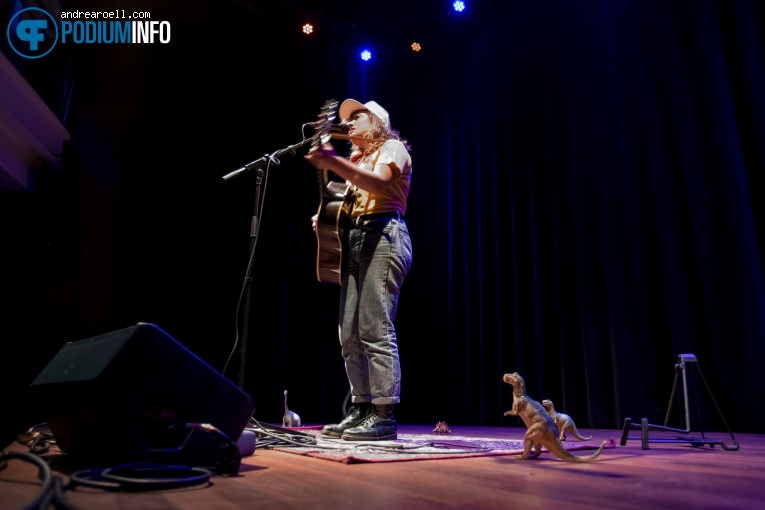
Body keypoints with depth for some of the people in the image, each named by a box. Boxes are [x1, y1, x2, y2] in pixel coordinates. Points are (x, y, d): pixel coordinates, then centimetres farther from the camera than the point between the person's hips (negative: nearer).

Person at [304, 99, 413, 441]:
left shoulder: (392, 147, 7)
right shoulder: (356, 159, 30)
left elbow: (379, 184, -15)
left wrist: (334, 163, -26)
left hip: (383, 235, -8)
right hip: (353, 239, 8)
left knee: (375, 328, -16)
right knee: (350, 334, 2)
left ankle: (383, 415, -12)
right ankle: (360, 408, 8)